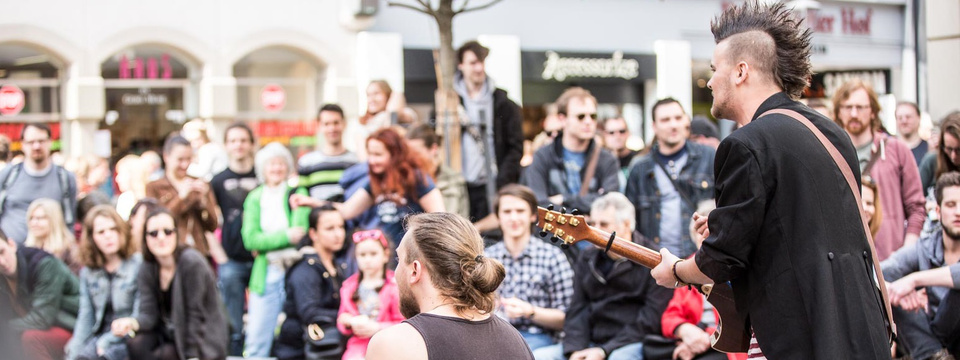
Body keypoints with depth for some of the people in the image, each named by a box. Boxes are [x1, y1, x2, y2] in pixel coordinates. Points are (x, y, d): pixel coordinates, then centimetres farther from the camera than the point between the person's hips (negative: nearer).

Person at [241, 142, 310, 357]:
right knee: (256, 342, -2)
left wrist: (267, 242, -15)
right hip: (266, 275, 1)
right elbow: (250, 238, -4)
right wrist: (286, 236, -13)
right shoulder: (254, 199, 10)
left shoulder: (298, 193, 6)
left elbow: (301, 230, -7)